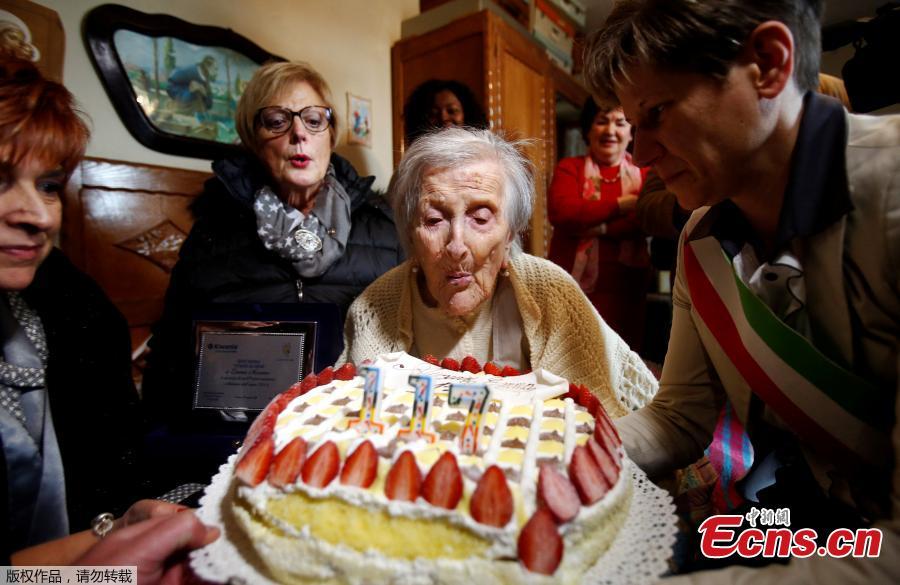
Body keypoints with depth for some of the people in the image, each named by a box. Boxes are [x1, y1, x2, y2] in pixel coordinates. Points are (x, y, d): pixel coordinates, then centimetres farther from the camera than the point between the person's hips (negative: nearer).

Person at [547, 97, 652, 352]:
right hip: (571, 285, -1)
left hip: (624, 289, 1)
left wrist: (591, 224, -14)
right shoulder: (569, 168, 8)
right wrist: (624, 203, -8)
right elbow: (560, 212, -11)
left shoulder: (644, 172, 11)